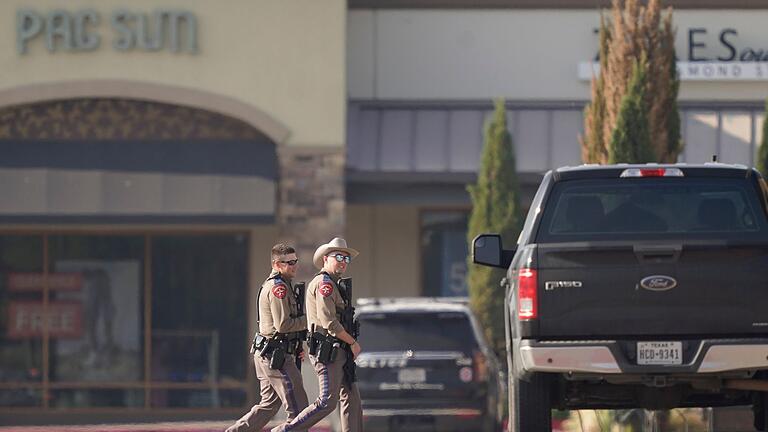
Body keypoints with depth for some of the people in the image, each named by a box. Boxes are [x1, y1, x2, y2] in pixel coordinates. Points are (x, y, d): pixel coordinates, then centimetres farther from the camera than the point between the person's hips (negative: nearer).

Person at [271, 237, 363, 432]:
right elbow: (329, 323, -19)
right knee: (327, 402, -14)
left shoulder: (333, 285, 21)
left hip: (338, 353, 11)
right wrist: (353, 343, -10)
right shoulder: (324, 283, -11)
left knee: (351, 398, 7)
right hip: (328, 351, -11)